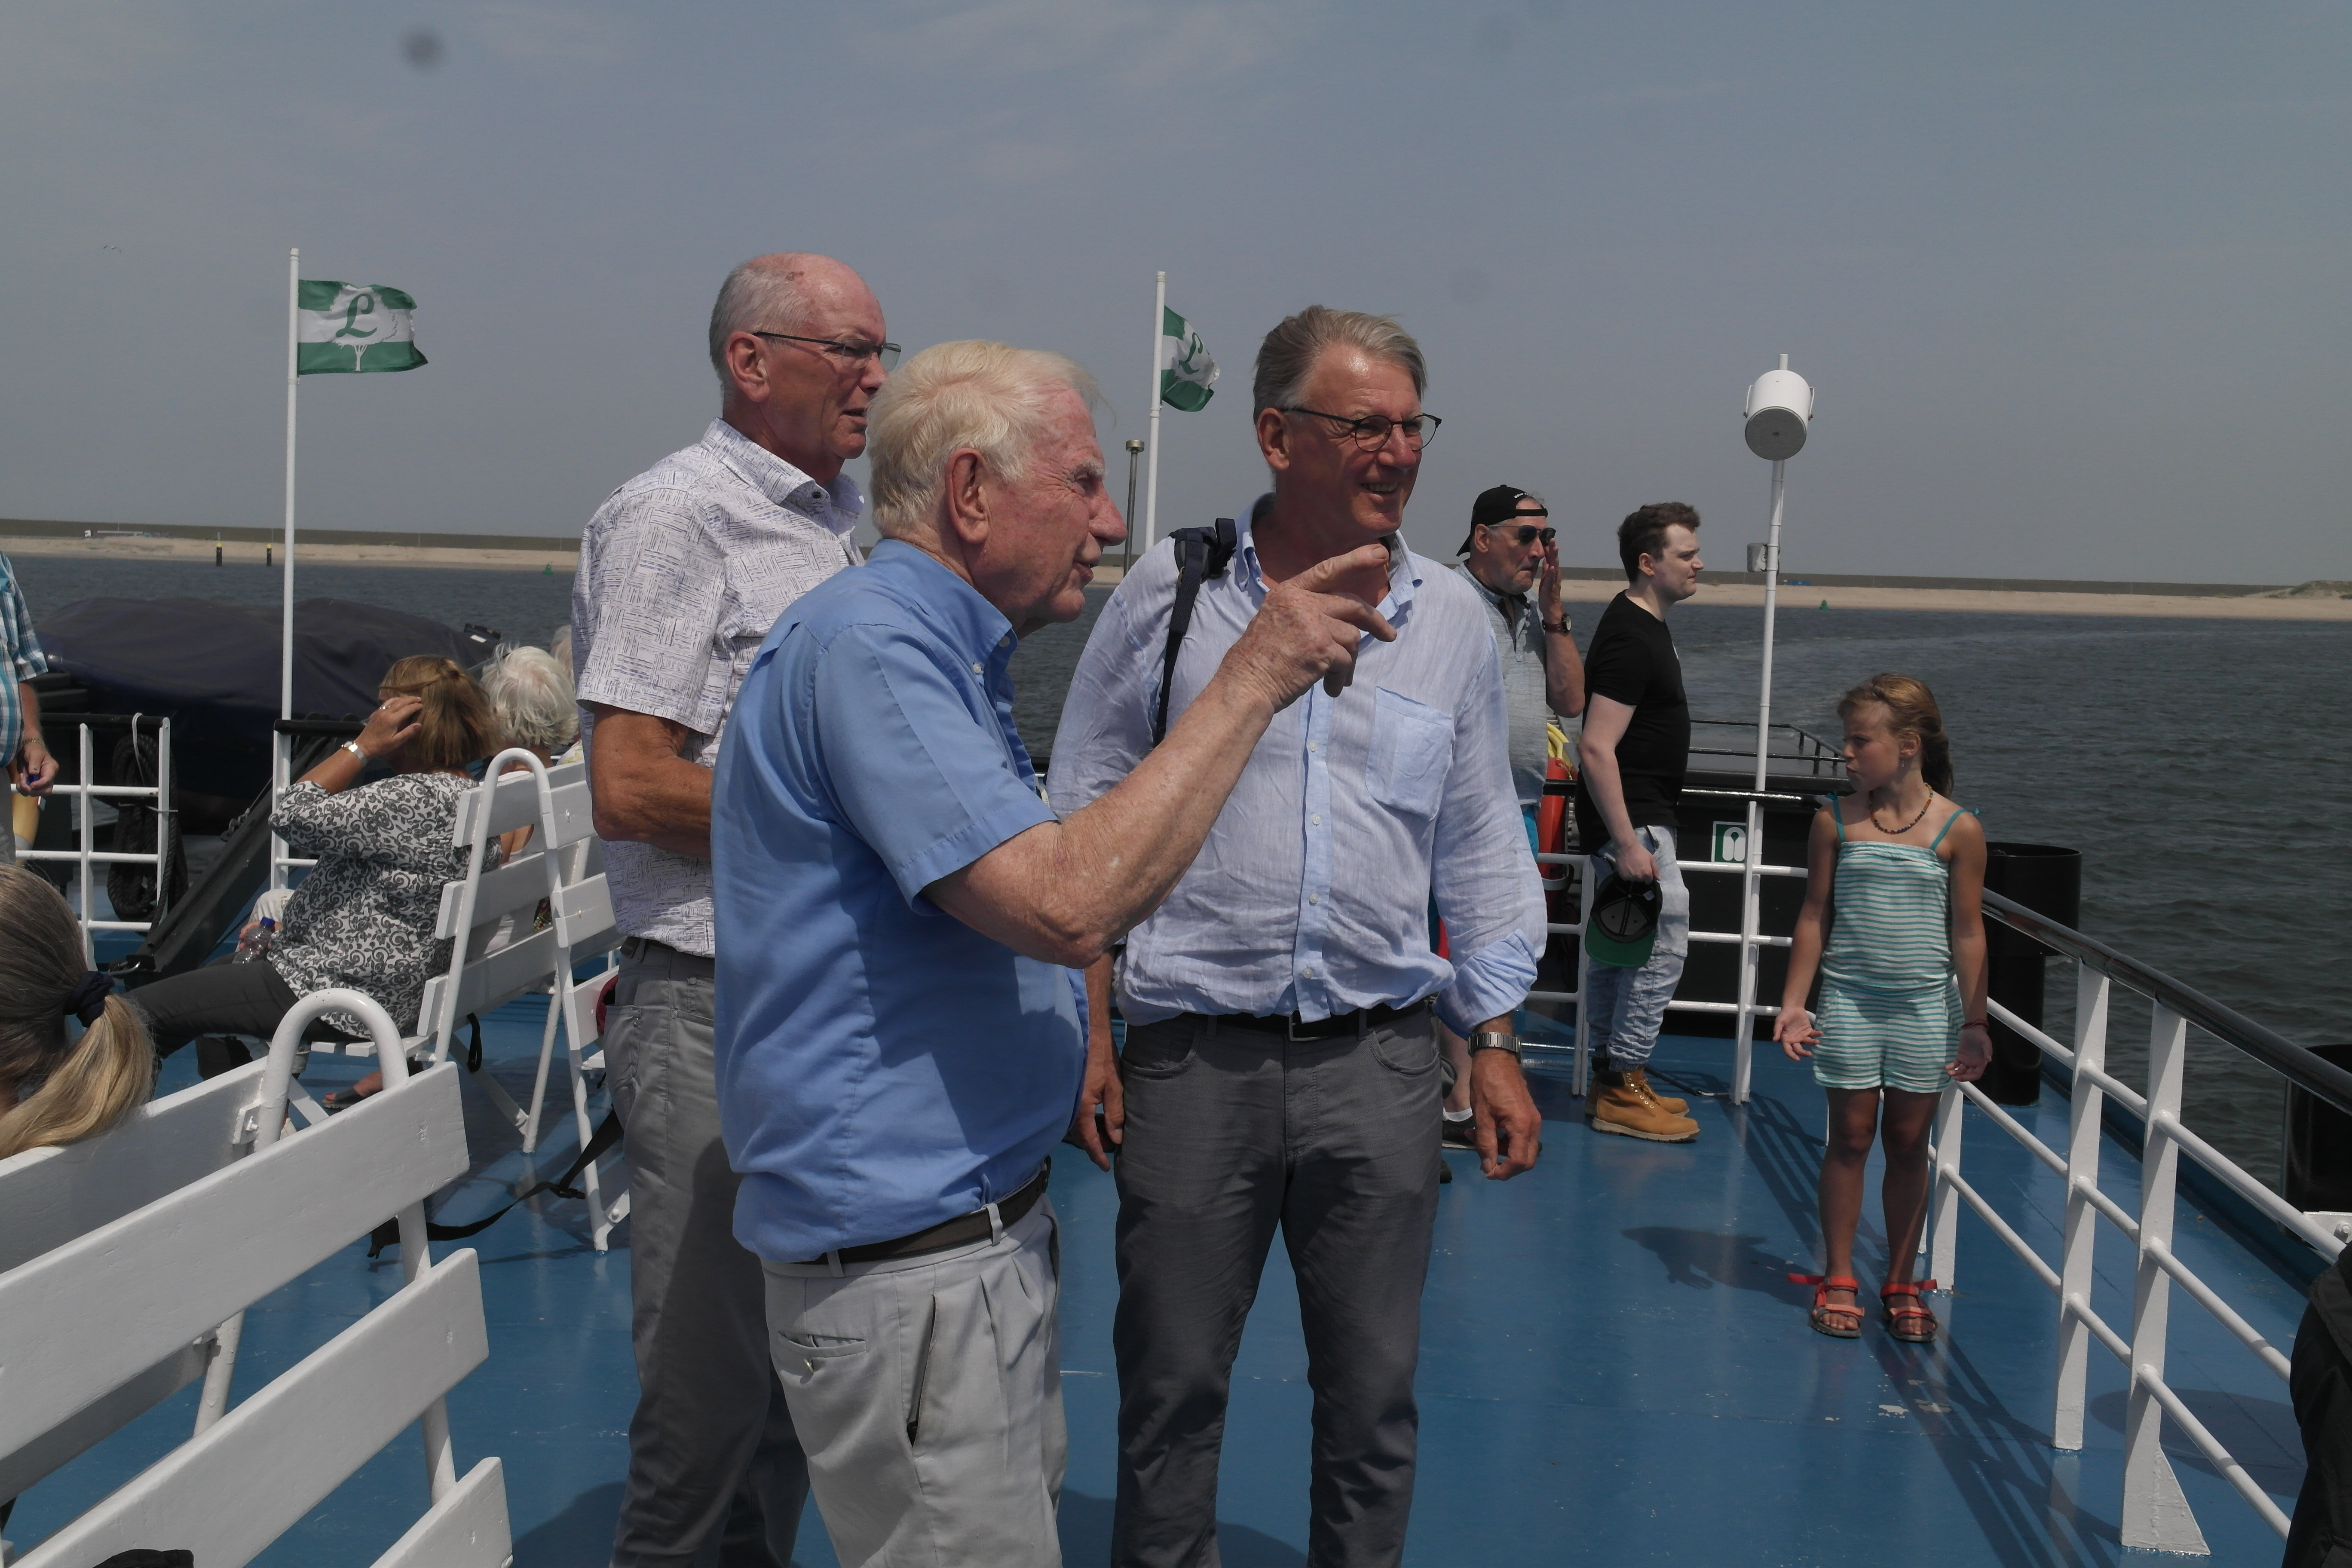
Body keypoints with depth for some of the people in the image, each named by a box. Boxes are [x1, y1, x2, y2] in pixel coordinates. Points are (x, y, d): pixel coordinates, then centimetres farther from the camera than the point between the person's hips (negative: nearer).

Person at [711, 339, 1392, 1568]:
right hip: (907, 1265, -10)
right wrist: (1251, 681, -22)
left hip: (985, 1228, 10)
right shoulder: (866, 644, -19)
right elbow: (1068, 906, -29)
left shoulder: (941, 653, 15)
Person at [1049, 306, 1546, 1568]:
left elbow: (1481, 851, 13)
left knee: (1376, 1393, 12)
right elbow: (1087, 822, 3)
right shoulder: (1169, 592, -1)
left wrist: (1494, 1047, 9)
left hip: (1382, 1060, 2)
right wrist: (1086, 1031, -1)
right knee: (1170, 1384, 8)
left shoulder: (1454, 620, 7)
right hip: (1194, 1055, -2)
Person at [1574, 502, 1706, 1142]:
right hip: (1634, 821, -10)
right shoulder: (1630, 638, -19)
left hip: (1633, 819, 10)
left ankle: (1612, 1083, 22)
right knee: (1664, 943, -8)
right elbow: (1596, 747, -24)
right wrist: (1628, 843, -26)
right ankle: (1623, 1090, -1)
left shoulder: (1643, 625, 15)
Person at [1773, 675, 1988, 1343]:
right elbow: (1814, 917, 4)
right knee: (1850, 1137, 5)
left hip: (1925, 1007, -1)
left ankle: (1901, 1284, 21)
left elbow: (1968, 933, 0)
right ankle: (1839, 1280, 16)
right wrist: (1793, 1003, 1)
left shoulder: (1958, 830, -5)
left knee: (1909, 1144, 8)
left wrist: (1974, 1022, 0)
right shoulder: (1836, 822, -1)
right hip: (1848, 1002, 1)